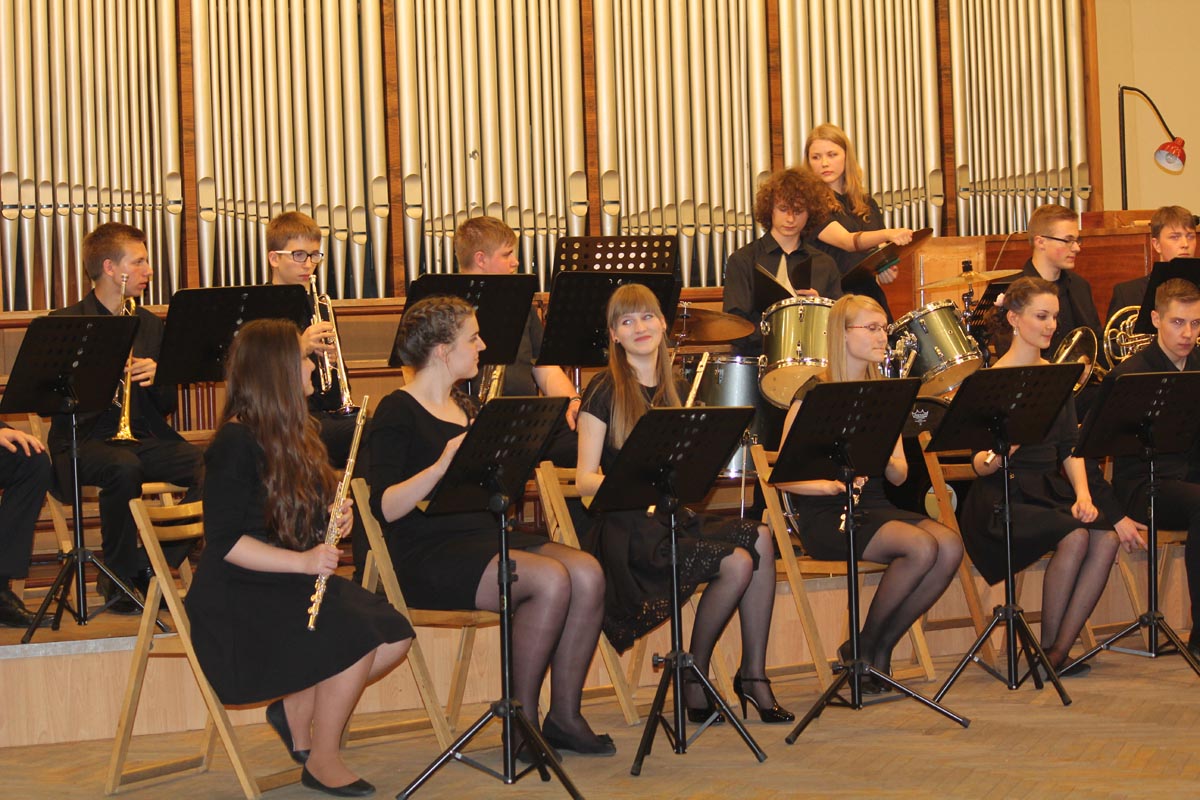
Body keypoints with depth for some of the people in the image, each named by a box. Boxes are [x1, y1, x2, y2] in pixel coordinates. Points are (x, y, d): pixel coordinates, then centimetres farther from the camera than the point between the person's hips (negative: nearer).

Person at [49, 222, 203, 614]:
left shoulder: (150, 324, 15)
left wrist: (157, 379, -7)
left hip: (145, 435, 5)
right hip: (85, 439, -5)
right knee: (124, 466, -38)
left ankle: (150, 567, -7)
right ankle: (119, 577, -16)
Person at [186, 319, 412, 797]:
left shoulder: (294, 435, 12)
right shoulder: (236, 445, -16)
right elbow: (224, 542, -20)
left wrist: (333, 516, 1)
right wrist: (303, 561, -27)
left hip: (290, 583, 9)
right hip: (237, 599, -9)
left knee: (396, 635, -8)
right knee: (356, 637, -27)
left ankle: (294, 708, 8)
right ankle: (322, 761, -8)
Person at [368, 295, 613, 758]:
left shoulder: (463, 407, 18)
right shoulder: (397, 413, -7)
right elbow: (385, 508, -18)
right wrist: (442, 465, -30)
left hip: (483, 537, 8)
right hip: (426, 554, -8)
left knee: (588, 573, -16)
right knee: (550, 579, -28)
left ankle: (564, 714, -8)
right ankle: (522, 719, -15)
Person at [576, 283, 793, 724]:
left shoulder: (676, 389, 15)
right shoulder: (604, 392, -4)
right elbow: (585, 480, -9)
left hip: (675, 517, 6)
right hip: (628, 527, -6)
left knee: (759, 537, -20)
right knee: (736, 563, -25)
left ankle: (753, 674, -12)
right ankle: (694, 677, -5)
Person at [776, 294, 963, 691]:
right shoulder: (813, 396, -5)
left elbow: (900, 476, 13)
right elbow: (784, 476, -7)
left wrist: (884, 460, -10)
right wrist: (833, 483, -24)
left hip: (875, 506, 6)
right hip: (826, 513, -6)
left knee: (950, 545, -22)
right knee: (922, 546, -29)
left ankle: (882, 646, -7)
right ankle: (863, 647, -9)